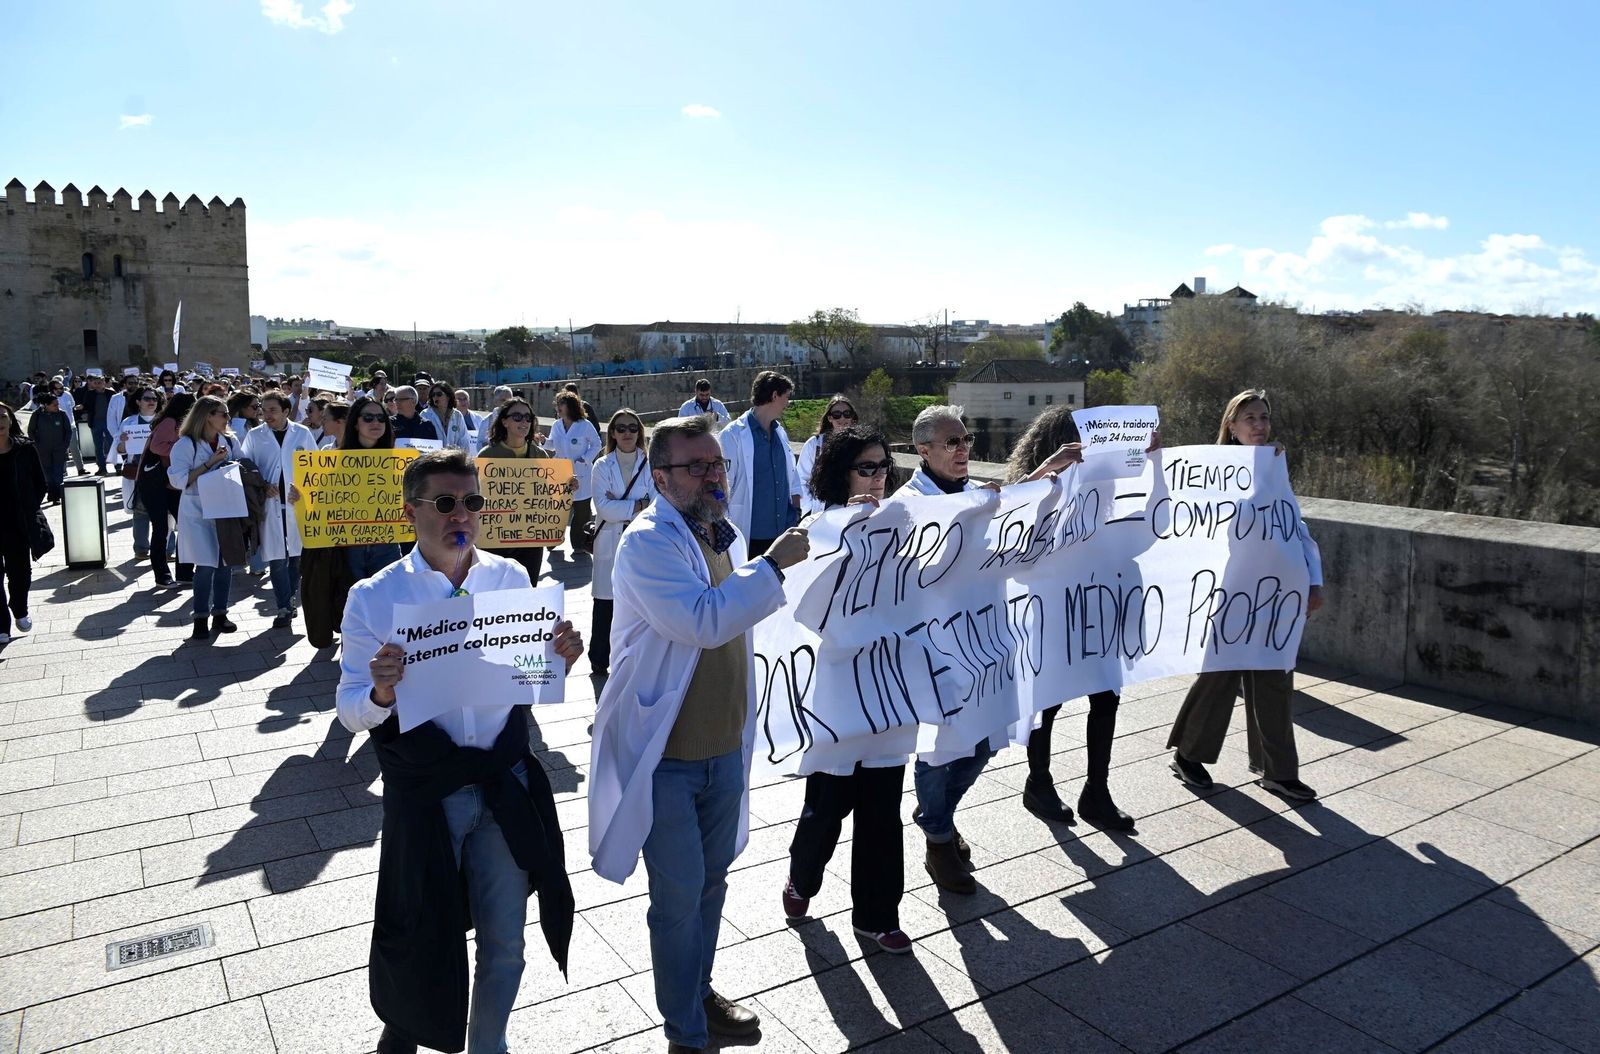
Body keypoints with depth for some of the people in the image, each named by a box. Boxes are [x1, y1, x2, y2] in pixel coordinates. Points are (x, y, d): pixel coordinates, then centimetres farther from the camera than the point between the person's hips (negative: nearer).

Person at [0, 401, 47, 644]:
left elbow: (39, 483, 6)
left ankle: (20, 611, 35)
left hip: (20, 524, 1)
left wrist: (30, 510, -1)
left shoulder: (25, 449, -2)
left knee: (20, 571, 13)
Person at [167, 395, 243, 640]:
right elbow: (179, 480, -14)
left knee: (226, 563, 7)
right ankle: (200, 618, 7)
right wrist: (210, 463, -18)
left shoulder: (231, 441, 6)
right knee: (206, 565, -6)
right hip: (198, 512, -4)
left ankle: (220, 613, 21)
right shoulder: (186, 444, -8)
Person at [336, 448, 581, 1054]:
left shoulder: (511, 578, -1)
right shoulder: (373, 598, -9)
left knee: (506, 944, 14)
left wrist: (561, 659, -14)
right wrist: (382, 693, -29)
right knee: (423, 937, 15)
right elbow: (351, 712, -8)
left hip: (506, 786, 2)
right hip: (425, 793, -2)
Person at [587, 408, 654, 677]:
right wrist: (638, 506, -11)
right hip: (610, 544, 0)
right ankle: (599, 660, 14)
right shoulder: (603, 466, 4)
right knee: (605, 605, 2)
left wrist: (618, 508, -11)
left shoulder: (650, 465, 4)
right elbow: (603, 507, -8)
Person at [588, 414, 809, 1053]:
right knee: (679, 897, 4)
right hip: (667, 756, -7)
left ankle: (699, 993, 42)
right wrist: (774, 564, -25)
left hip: (724, 748, 7)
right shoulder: (648, 542, -19)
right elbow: (703, 621, -33)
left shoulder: (724, 535, 7)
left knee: (711, 885, 21)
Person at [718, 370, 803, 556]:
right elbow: (722, 485, -8)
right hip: (750, 534, -6)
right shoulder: (733, 435, -9)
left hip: (783, 533, 6)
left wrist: (797, 512, 8)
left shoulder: (780, 433, 12)